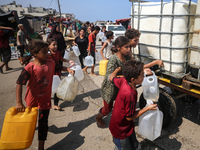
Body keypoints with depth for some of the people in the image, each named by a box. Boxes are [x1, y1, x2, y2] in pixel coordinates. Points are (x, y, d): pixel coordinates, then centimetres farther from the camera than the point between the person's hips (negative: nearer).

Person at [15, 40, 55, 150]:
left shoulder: (51, 63, -11)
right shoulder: (30, 68, -26)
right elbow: (19, 84, -28)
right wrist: (19, 102, -35)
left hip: (45, 99, 2)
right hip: (32, 99, -1)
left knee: (43, 123, 5)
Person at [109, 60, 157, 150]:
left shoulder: (123, 81, -16)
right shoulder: (130, 94, -38)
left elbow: (111, 77, 5)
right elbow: (129, 117, -25)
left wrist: (118, 69, 20)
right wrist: (147, 108, -17)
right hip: (120, 130, -8)